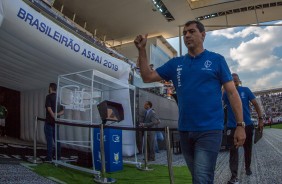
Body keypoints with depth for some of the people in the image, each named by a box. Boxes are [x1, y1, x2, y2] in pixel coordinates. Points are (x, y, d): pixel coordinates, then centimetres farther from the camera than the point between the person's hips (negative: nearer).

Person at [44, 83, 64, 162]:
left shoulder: (49, 96, -7)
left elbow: (49, 109, -19)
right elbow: (63, 111, 10)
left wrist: (54, 116, -20)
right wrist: (57, 114, -3)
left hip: (49, 122, -6)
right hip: (56, 122, 6)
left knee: (49, 140, -2)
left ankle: (49, 157, 2)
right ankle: (58, 157, 15)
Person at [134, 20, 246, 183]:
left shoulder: (217, 60, 1)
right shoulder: (175, 63, 10)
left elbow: (232, 92, -1)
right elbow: (148, 77, 8)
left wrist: (240, 125, -6)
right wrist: (142, 50, -1)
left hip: (209, 130, -4)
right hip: (185, 130, 5)